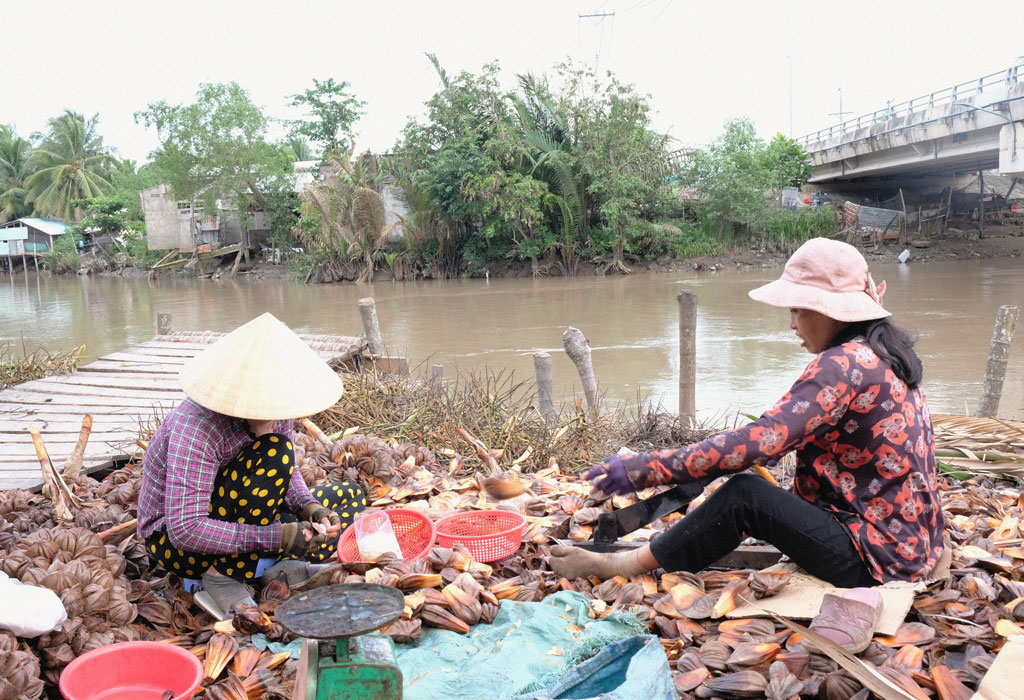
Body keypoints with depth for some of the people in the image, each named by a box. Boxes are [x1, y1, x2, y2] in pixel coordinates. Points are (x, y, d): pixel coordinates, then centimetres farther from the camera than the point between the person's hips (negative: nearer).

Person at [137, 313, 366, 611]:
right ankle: (223, 576, -23)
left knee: (349, 495, 5)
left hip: (236, 517, 8)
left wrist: (311, 508, -17)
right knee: (275, 452, -31)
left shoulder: (272, 405, -11)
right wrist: (276, 537, -37)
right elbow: (185, 531, -34)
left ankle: (290, 566, -17)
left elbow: (289, 475, 4)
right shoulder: (196, 426, -32)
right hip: (172, 541, -8)